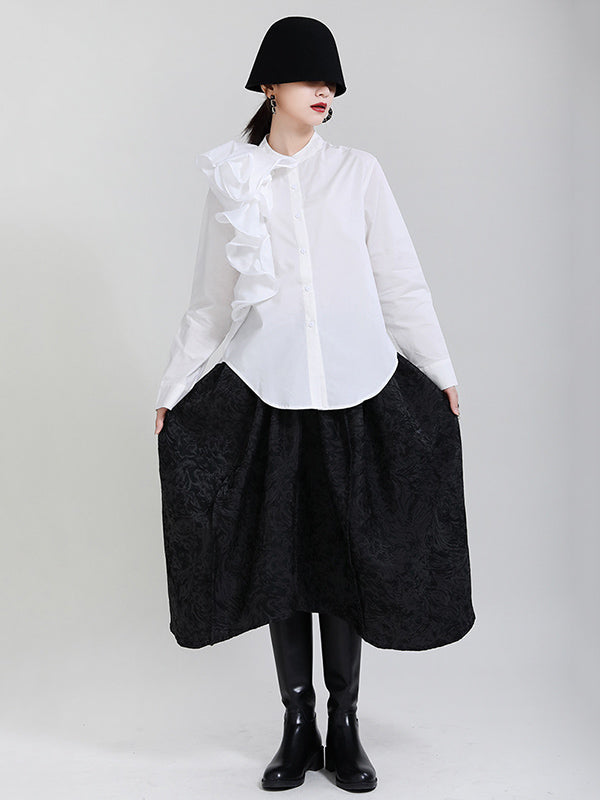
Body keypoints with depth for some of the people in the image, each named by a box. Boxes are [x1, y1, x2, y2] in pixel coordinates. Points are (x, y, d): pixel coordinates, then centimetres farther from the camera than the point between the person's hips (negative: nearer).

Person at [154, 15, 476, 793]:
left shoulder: (358, 171, 6)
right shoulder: (231, 179, 7)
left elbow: (400, 282, 7)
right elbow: (211, 301, 10)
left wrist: (440, 369, 8)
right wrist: (173, 387, 10)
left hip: (355, 388, 0)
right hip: (265, 392, 0)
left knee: (348, 553, 5)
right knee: (281, 556, 5)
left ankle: (345, 726, 20)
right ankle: (299, 725, 21)